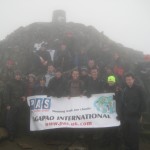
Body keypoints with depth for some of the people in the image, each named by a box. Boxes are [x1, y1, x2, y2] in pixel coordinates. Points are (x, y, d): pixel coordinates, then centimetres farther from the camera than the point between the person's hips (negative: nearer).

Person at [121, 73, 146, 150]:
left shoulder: (139, 89, -1)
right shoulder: (124, 90, 10)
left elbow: (143, 102, -2)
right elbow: (122, 103, 11)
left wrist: (140, 114, -6)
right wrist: (122, 114, 5)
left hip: (135, 116, -4)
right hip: (125, 116, 4)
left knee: (134, 134, 1)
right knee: (126, 134, 7)